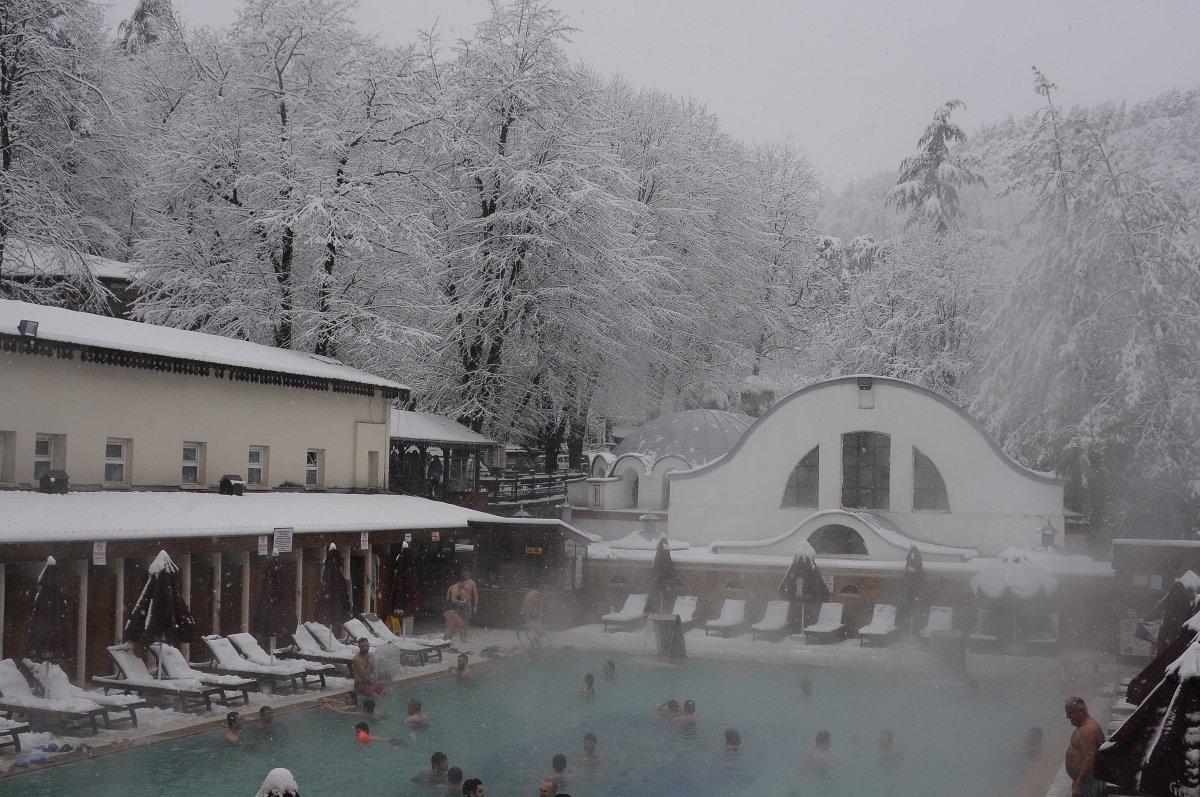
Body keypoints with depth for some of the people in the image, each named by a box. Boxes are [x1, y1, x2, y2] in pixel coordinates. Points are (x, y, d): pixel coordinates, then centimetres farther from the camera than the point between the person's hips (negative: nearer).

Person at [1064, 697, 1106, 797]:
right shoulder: (1083, 727, 12)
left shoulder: (1088, 731, -22)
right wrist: (1076, 782, 24)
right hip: (1081, 780, 10)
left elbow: (1089, 761, -27)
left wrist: (1078, 786, -25)